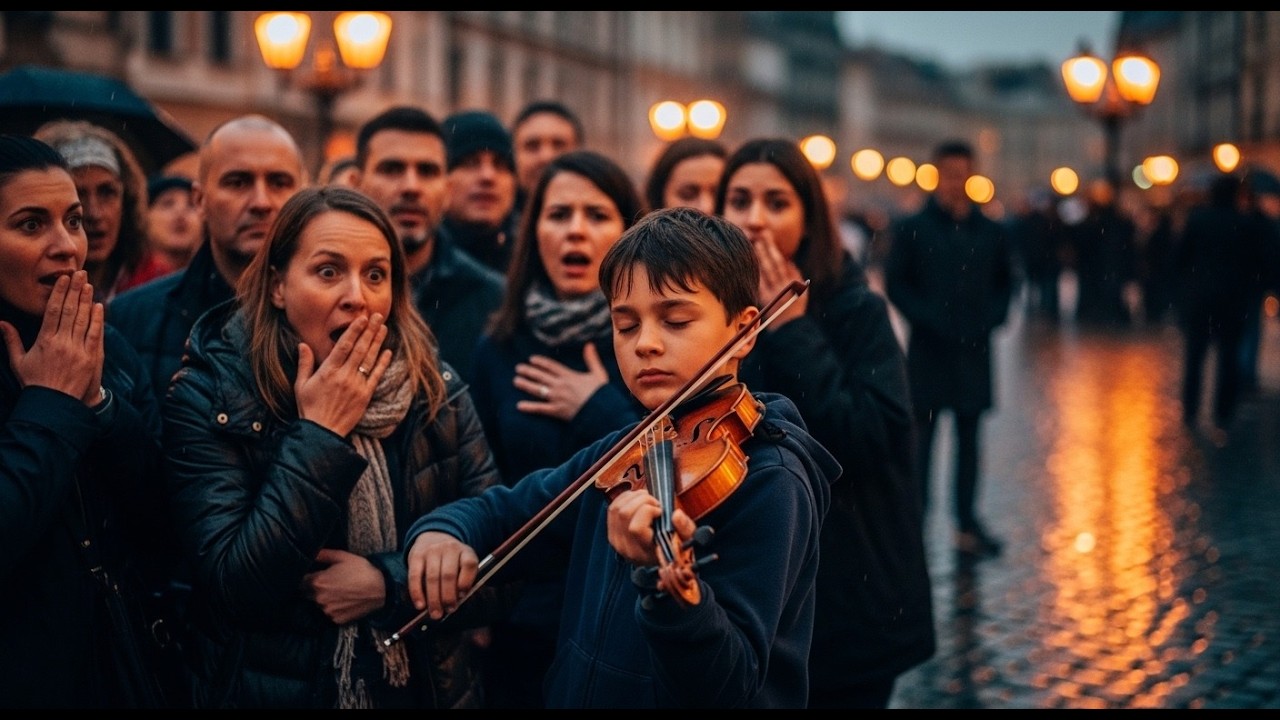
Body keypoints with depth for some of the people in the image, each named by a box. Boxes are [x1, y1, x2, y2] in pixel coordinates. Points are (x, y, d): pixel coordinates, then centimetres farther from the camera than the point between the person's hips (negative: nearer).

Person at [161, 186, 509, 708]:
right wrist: (319, 435, -22)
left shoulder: (436, 392, -6)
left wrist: (388, 583, -20)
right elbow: (234, 586, -21)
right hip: (273, 691, -2)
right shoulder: (209, 397, -13)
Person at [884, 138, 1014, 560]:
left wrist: (993, 316, -1)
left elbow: (1004, 282, 16)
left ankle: (967, 523, 16)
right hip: (929, 350, -3)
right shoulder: (914, 229, -1)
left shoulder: (990, 232, 8)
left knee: (969, 438, 9)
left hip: (973, 351, 3)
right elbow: (896, 284, -1)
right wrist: (927, 319, -11)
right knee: (922, 438, -2)